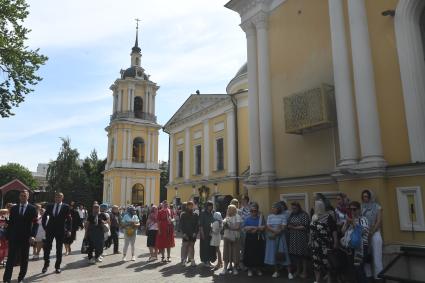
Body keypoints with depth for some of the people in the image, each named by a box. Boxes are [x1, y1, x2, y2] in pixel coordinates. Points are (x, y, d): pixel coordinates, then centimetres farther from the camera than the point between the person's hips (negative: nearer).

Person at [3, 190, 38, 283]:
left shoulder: (32, 208, -2)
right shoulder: (14, 208, 6)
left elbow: (35, 224, -5)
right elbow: (10, 223, 9)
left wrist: (33, 235, -16)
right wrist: (8, 236, 4)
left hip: (26, 238, -1)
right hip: (14, 237, 1)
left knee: (24, 260, 8)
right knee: (11, 259, 1)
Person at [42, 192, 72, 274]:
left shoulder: (66, 207, -2)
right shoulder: (49, 206, 5)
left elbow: (69, 219, -4)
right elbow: (44, 217, 15)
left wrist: (69, 230, -11)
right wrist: (44, 227, 6)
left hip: (60, 231, -2)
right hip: (50, 230, 2)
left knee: (59, 249, 6)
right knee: (47, 247, 2)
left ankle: (57, 266, 18)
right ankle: (46, 265, 21)